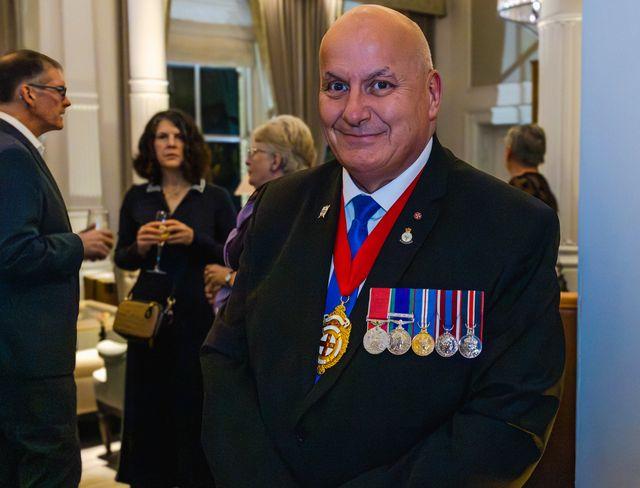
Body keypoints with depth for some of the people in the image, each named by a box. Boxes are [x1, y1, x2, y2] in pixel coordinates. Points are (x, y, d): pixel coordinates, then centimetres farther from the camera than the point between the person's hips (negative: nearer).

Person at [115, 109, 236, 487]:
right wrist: (139, 247, -10)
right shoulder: (137, 198, 7)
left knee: (195, 408, 2)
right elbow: (122, 259, 11)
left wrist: (195, 239, -17)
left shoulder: (216, 198, 1)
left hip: (199, 317, -2)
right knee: (148, 408, 7)